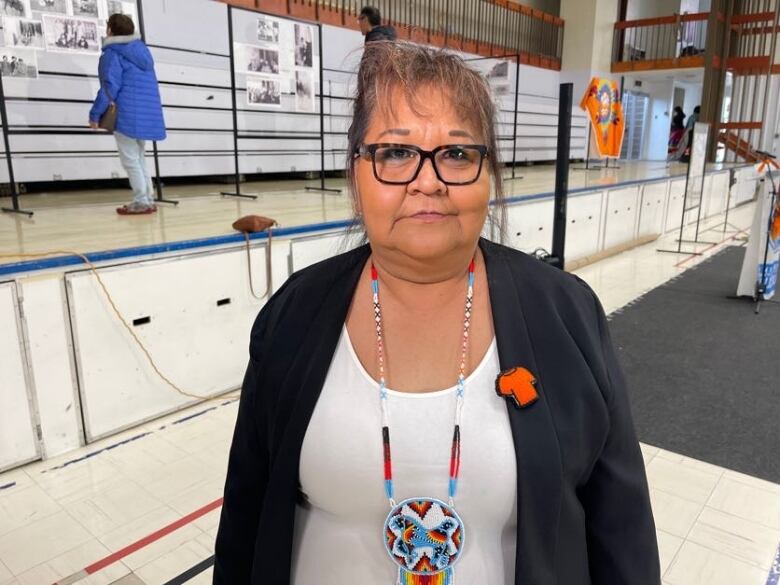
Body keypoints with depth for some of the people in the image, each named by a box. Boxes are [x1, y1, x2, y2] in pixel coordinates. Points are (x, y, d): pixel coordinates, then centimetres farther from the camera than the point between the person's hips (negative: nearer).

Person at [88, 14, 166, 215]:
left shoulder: (112, 53, -7)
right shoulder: (142, 49, 17)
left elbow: (110, 87, -13)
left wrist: (95, 114, -6)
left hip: (128, 114, -8)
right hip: (147, 113, 8)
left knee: (130, 159, -2)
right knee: (138, 157, 16)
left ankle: (141, 202, -2)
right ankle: (148, 200, 14)